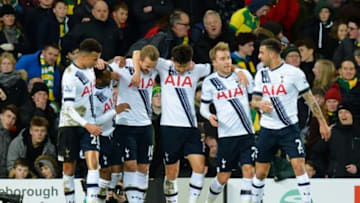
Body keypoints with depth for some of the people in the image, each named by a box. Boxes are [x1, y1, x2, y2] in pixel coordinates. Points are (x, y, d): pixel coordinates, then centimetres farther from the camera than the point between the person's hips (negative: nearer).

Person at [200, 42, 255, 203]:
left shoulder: (243, 74, 4)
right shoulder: (210, 82, 1)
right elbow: (203, 106, 8)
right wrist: (209, 116, -12)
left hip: (246, 132, 1)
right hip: (226, 135, -1)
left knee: (248, 169, -12)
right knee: (223, 176, 4)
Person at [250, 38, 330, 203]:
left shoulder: (293, 72, -8)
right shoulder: (261, 75, 7)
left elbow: (309, 98, -2)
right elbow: (253, 101, 10)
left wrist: (322, 123, -2)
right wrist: (259, 104, -16)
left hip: (289, 128, -4)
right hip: (267, 129, 4)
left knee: (299, 166, -16)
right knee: (260, 172, 7)